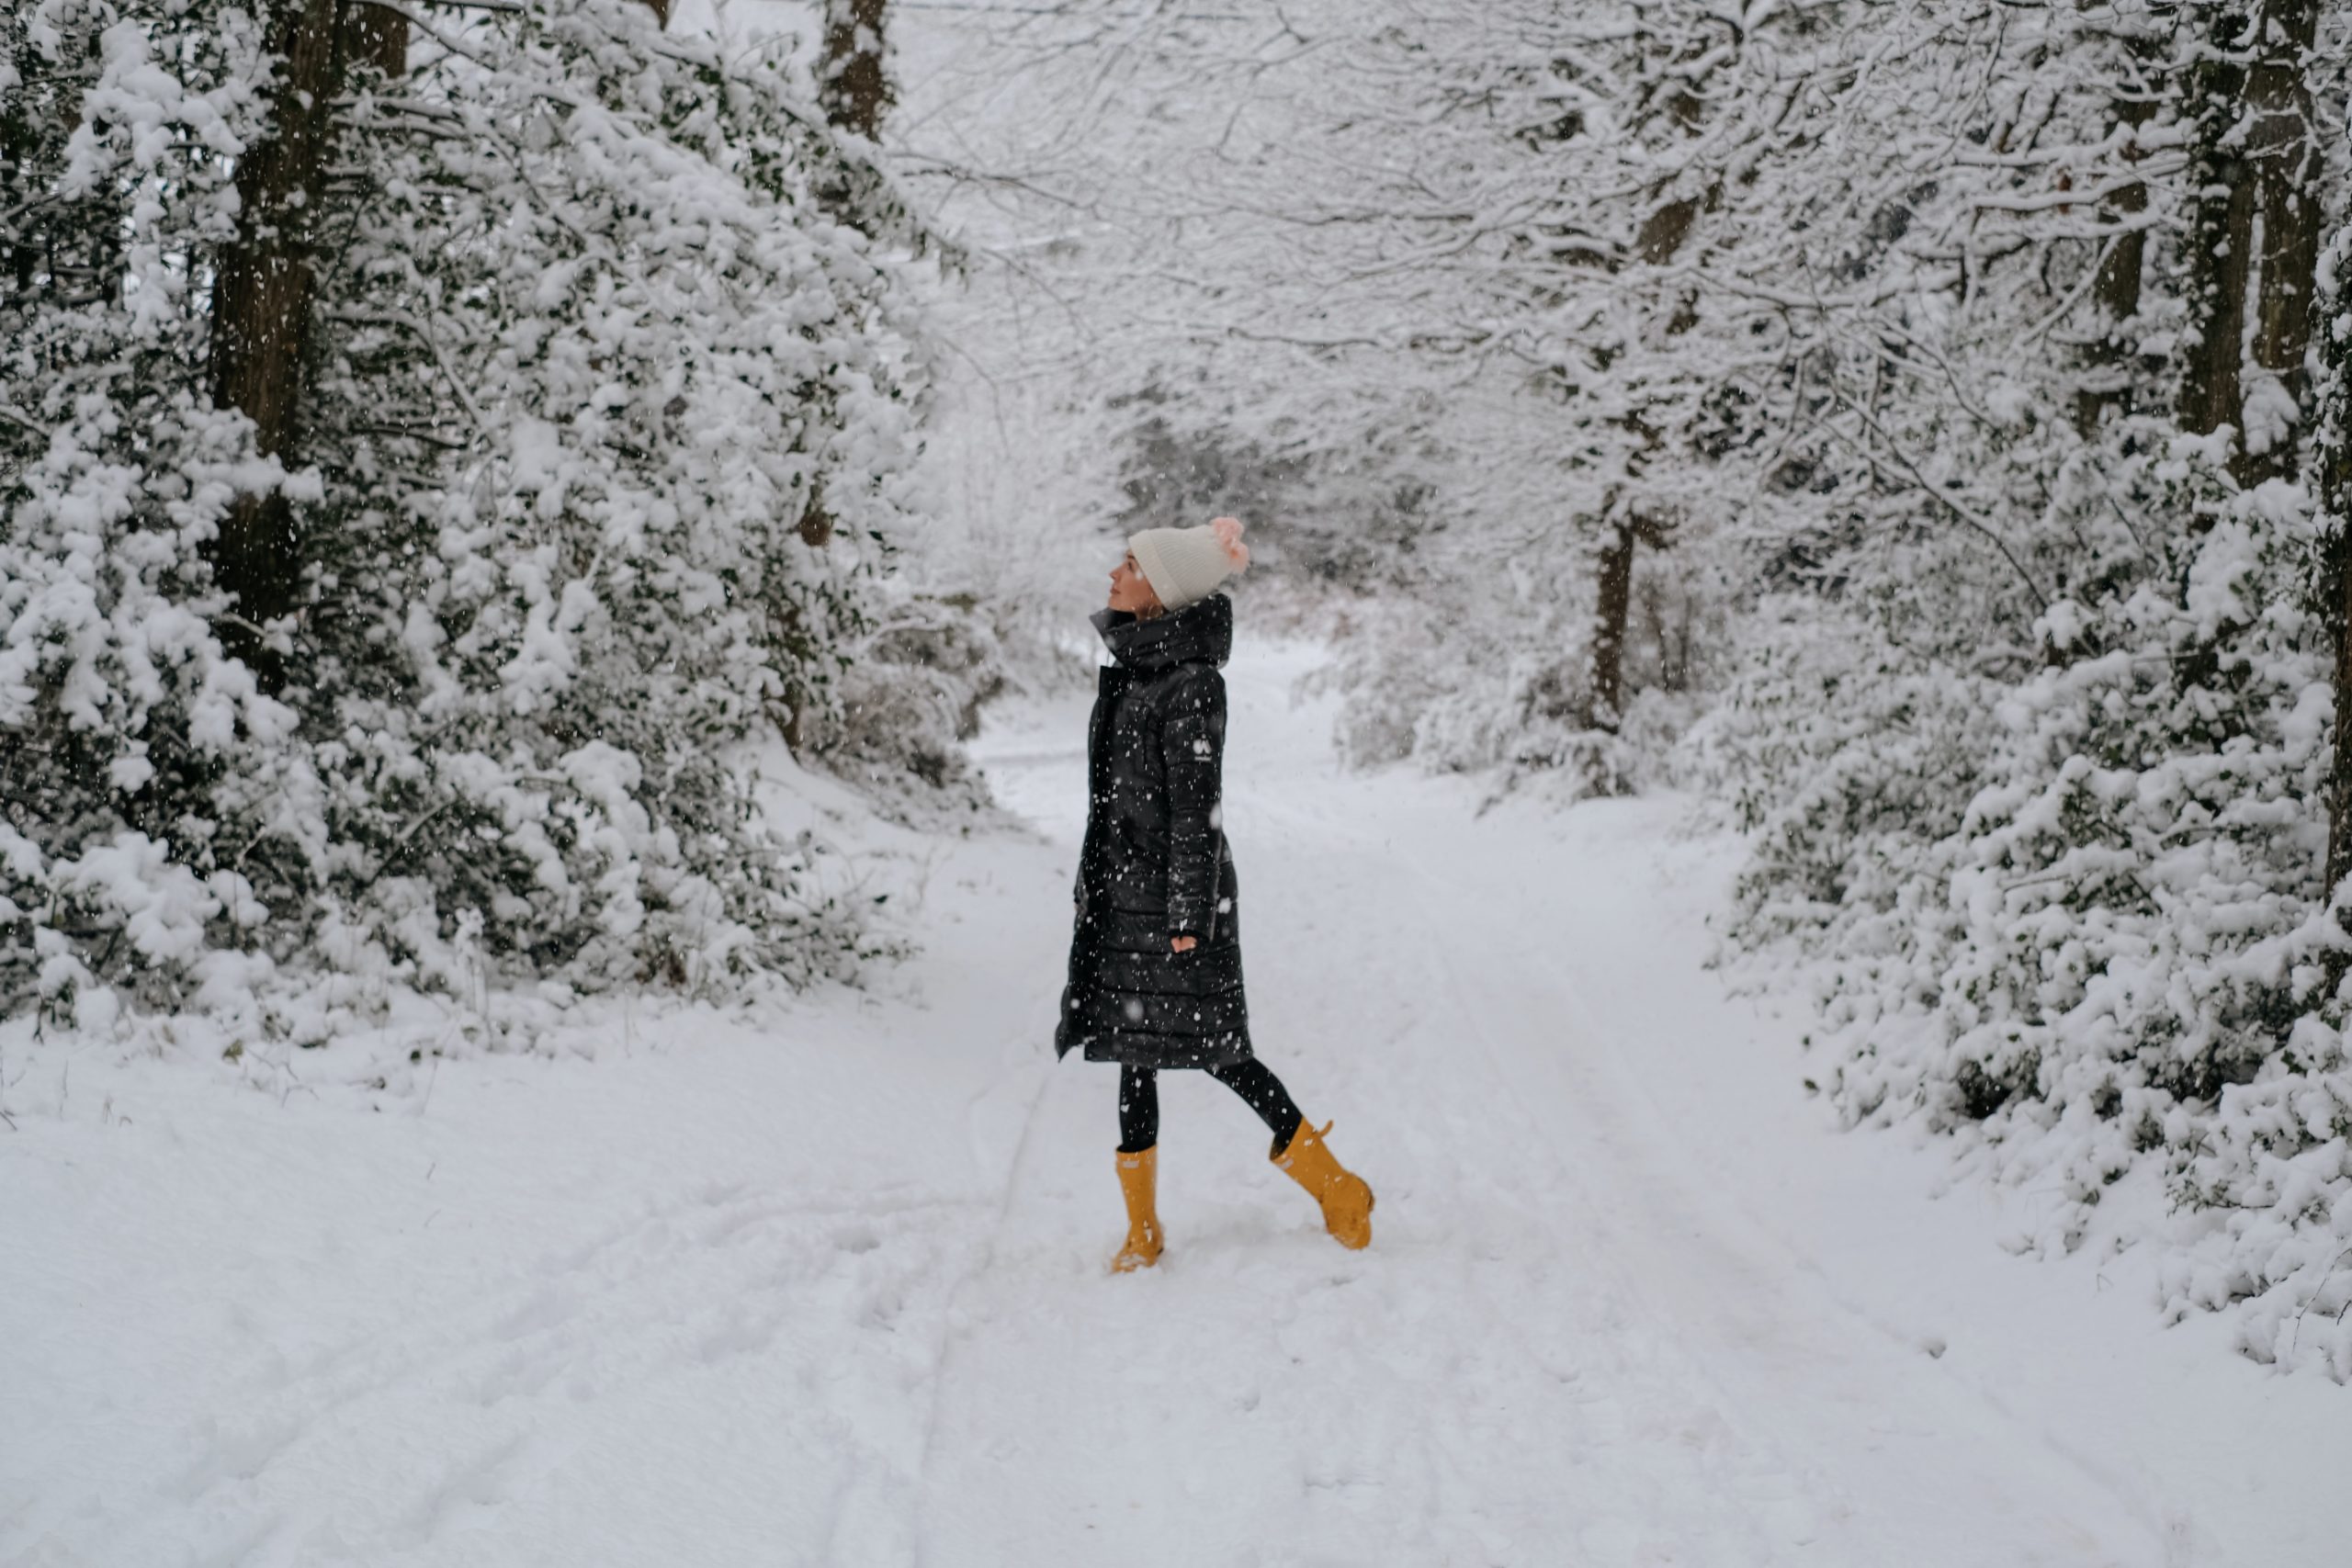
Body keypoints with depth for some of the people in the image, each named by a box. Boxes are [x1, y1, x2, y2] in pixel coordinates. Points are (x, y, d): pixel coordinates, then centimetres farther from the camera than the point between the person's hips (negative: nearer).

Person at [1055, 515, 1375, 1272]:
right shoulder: (1130, 666, 10)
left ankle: (1335, 1186, 15)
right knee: (1132, 1053, 8)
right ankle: (1142, 1232, 15)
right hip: (1119, 891, 8)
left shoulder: (1191, 682, -16)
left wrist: (1188, 915, -19)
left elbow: (1197, 806, -18)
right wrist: (1094, 884, 20)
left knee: (1214, 1050, -1)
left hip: (1172, 893, -8)